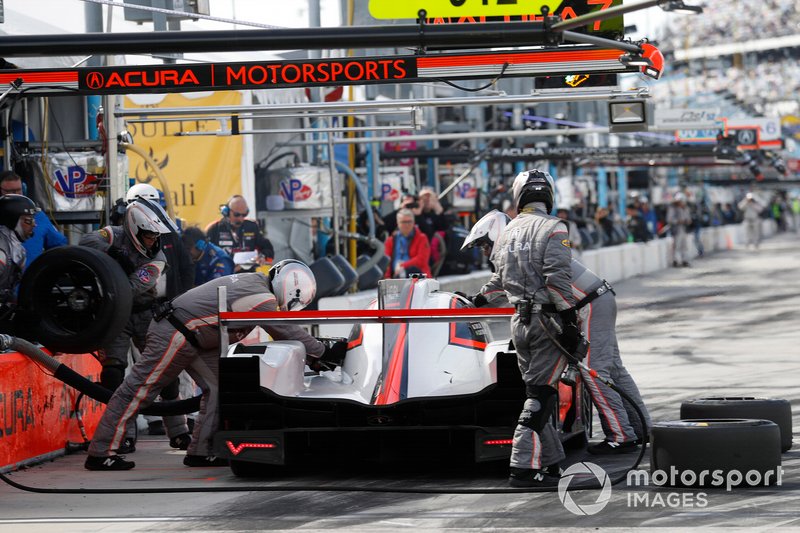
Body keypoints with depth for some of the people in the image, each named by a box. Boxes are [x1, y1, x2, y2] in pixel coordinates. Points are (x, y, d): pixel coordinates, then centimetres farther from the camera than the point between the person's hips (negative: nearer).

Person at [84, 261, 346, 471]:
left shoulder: (257, 282, 10)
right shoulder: (261, 298, -20)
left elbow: (284, 330, 20)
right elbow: (288, 332, -12)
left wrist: (314, 354, 16)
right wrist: (324, 352, -2)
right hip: (175, 335, -10)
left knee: (217, 387, 6)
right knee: (140, 388, -6)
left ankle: (200, 452, 6)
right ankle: (100, 454, -4)